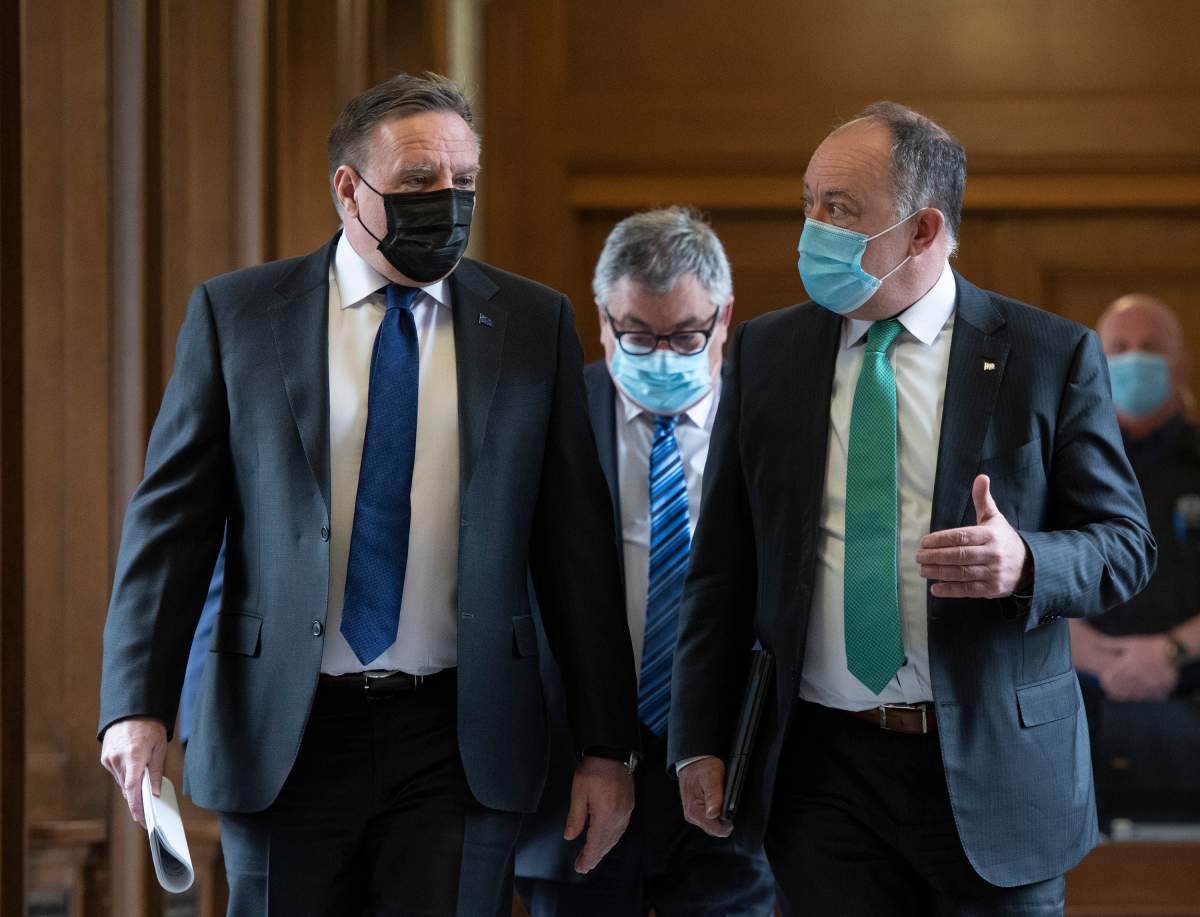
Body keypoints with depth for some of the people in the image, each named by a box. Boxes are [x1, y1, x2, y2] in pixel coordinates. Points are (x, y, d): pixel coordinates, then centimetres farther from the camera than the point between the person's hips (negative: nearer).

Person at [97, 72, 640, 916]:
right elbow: (172, 520, 0)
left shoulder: (535, 323, 5)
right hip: (281, 741, 0)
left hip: (460, 745, 0)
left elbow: (577, 543, 4)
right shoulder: (236, 314, 2)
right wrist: (140, 705, -11)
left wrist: (606, 747, 2)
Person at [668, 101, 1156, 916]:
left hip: (993, 774, -2)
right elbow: (723, 565, 9)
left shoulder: (1052, 355, -2)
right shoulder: (765, 353, 7)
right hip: (823, 770, 2)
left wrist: (1025, 562, -22)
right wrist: (701, 743, 4)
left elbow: (1126, 543, 0)